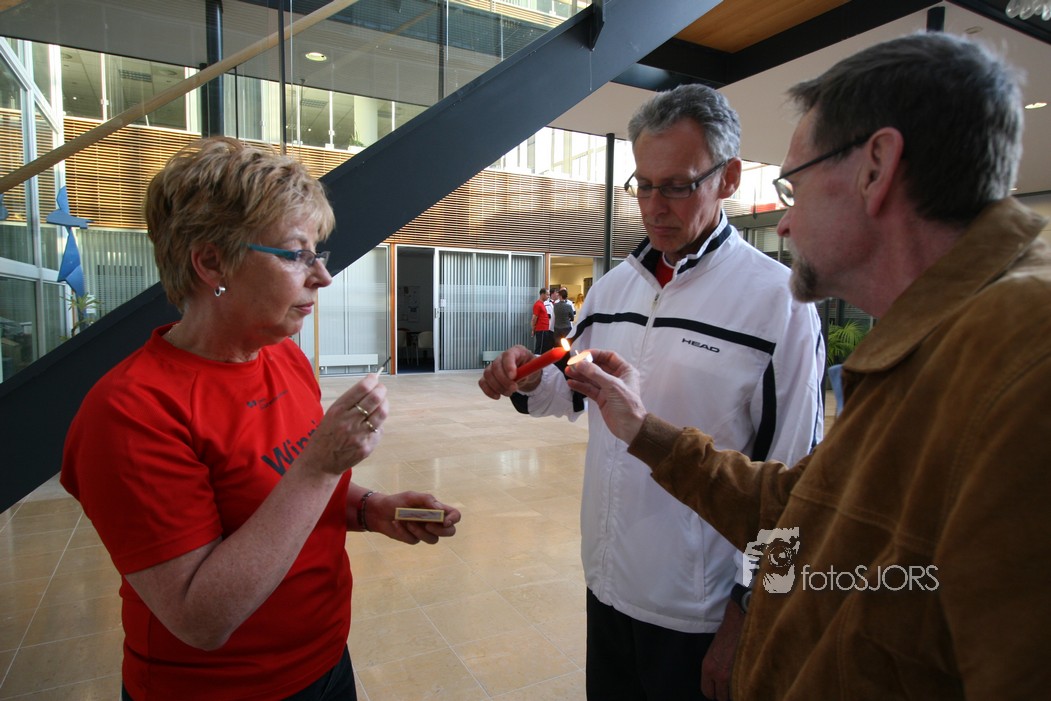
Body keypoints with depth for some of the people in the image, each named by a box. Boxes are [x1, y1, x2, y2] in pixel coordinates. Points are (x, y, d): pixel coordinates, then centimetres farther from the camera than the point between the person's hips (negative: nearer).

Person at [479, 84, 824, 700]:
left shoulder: (780, 301, -15)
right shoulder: (613, 286, 3)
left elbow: (791, 484, -14)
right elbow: (578, 392, 14)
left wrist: (746, 616, -10)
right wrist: (531, 382, -8)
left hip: (701, 612, -5)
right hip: (607, 583, 6)